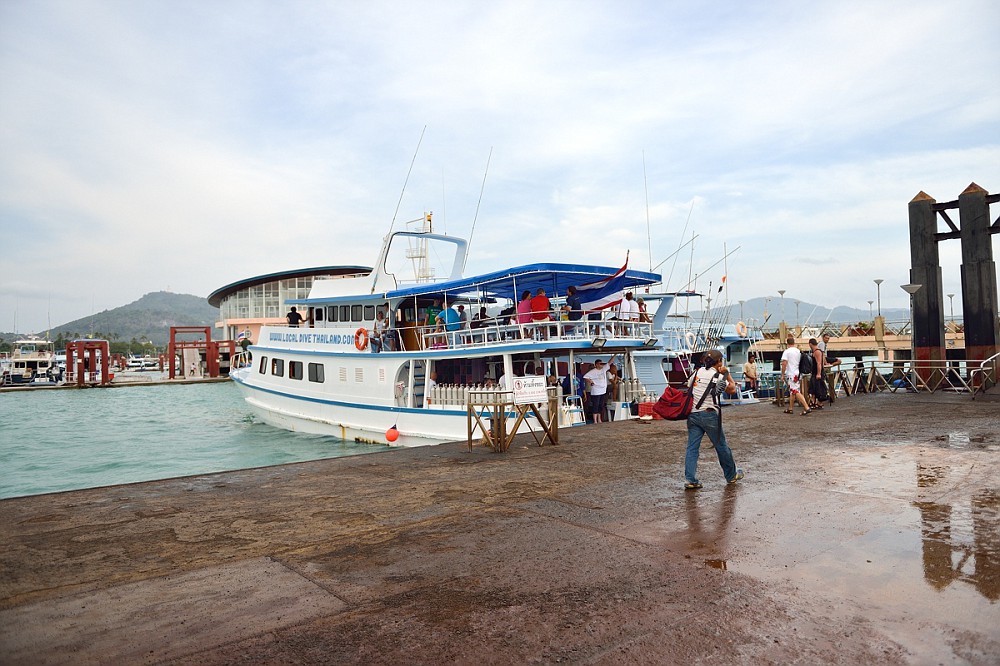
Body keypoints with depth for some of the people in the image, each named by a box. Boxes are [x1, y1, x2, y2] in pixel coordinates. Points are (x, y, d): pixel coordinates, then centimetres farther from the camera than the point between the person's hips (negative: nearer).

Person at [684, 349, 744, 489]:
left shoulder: (697, 372, 7)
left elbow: (690, 385, 23)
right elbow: (732, 389, 6)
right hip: (709, 414, -4)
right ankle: (732, 475, 30)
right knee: (721, 446, 13)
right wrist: (727, 373, 10)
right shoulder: (719, 376, -7)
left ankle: (690, 479, -5)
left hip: (693, 414, 4)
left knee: (692, 447, 2)